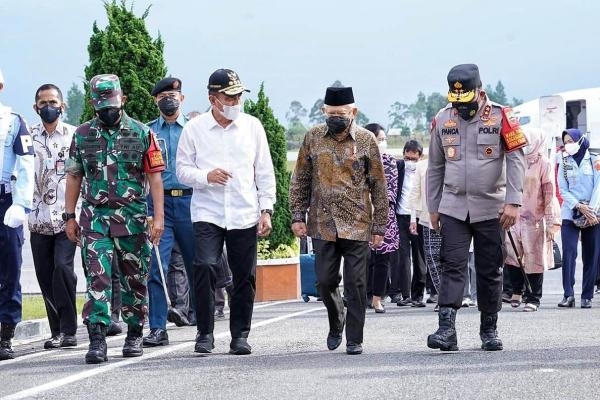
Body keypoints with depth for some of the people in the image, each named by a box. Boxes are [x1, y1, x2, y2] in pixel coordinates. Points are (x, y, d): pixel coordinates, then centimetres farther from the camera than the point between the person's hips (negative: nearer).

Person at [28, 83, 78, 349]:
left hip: (67, 216, -3)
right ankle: (58, 330, 10)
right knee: (45, 275, 3)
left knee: (63, 268, -16)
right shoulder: (29, 136, 10)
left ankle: (68, 330, -10)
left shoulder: (74, 136, 4)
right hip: (39, 218, 3)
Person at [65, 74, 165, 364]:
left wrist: (158, 217, -6)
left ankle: (134, 335, 22)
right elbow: (74, 177, 13)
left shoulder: (141, 133, 2)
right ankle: (97, 339, -13)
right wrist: (69, 217, 8)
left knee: (134, 279, 8)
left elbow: (154, 176, 1)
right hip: (95, 217, 1)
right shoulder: (82, 135, 8)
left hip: (133, 218, 0)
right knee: (97, 278, -10)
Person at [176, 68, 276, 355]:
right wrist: (207, 176, -15)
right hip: (207, 213, -2)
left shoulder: (252, 126, 6)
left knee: (245, 277, 3)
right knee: (204, 267, -17)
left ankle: (240, 335, 15)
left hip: (245, 215, 2)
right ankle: (205, 333, -4)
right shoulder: (194, 129, 2)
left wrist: (266, 210, 4)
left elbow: (265, 171, 10)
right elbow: (182, 170, 5)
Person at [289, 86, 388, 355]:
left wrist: (379, 226, 0)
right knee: (325, 281, 5)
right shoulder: (313, 138, 4)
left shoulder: (366, 140, -2)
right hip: (322, 223, 2)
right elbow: (300, 179, 10)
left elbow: (379, 186, 2)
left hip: (357, 224, -2)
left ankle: (354, 339, 8)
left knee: (355, 284, -1)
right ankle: (336, 323, 31)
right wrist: (297, 216, 3)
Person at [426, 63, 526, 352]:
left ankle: (489, 330, 16)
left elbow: (516, 160, -7)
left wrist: (513, 201, -15)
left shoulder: (500, 117, -5)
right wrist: (433, 207, 10)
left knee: (490, 271, 6)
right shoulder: (442, 120, 4)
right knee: (452, 267, -8)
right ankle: (446, 329, -15)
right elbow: (435, 167, 12)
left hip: (490, 208, -2)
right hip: (453, 207, 2)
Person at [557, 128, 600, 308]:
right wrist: (579, 207, -11)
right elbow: (563, 190, 4)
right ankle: (568, 295, -11)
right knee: (569, 254, -11)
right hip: (570, 214, 1)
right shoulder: (564, 163, 10)